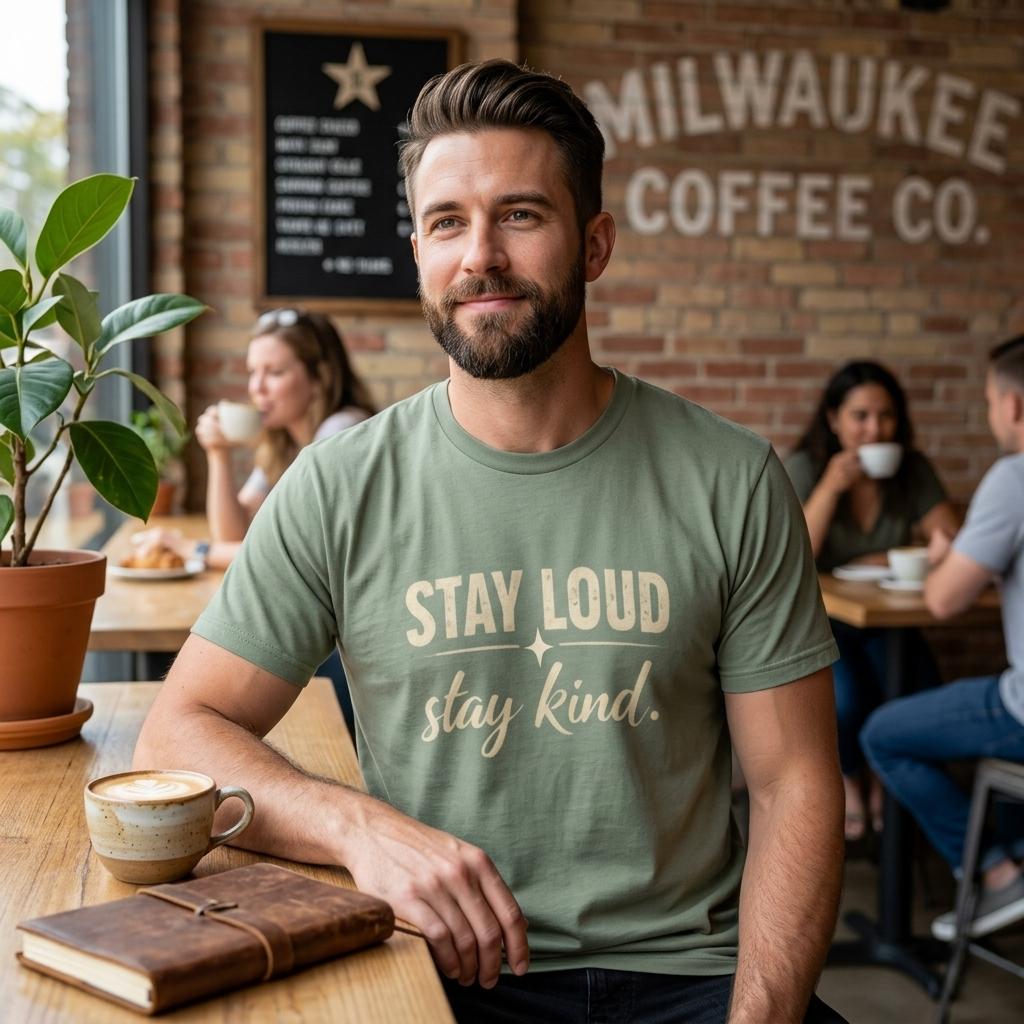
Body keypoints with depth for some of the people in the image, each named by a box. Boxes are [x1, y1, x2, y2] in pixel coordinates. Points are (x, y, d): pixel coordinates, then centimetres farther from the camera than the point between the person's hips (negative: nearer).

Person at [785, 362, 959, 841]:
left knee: (920, 685, -25)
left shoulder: (912, 469, 0)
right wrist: (832, 486, -26)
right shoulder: (804, 468, -9)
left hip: (883, 623, 3)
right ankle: (848, 782, 6)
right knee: (845, 697, -29)